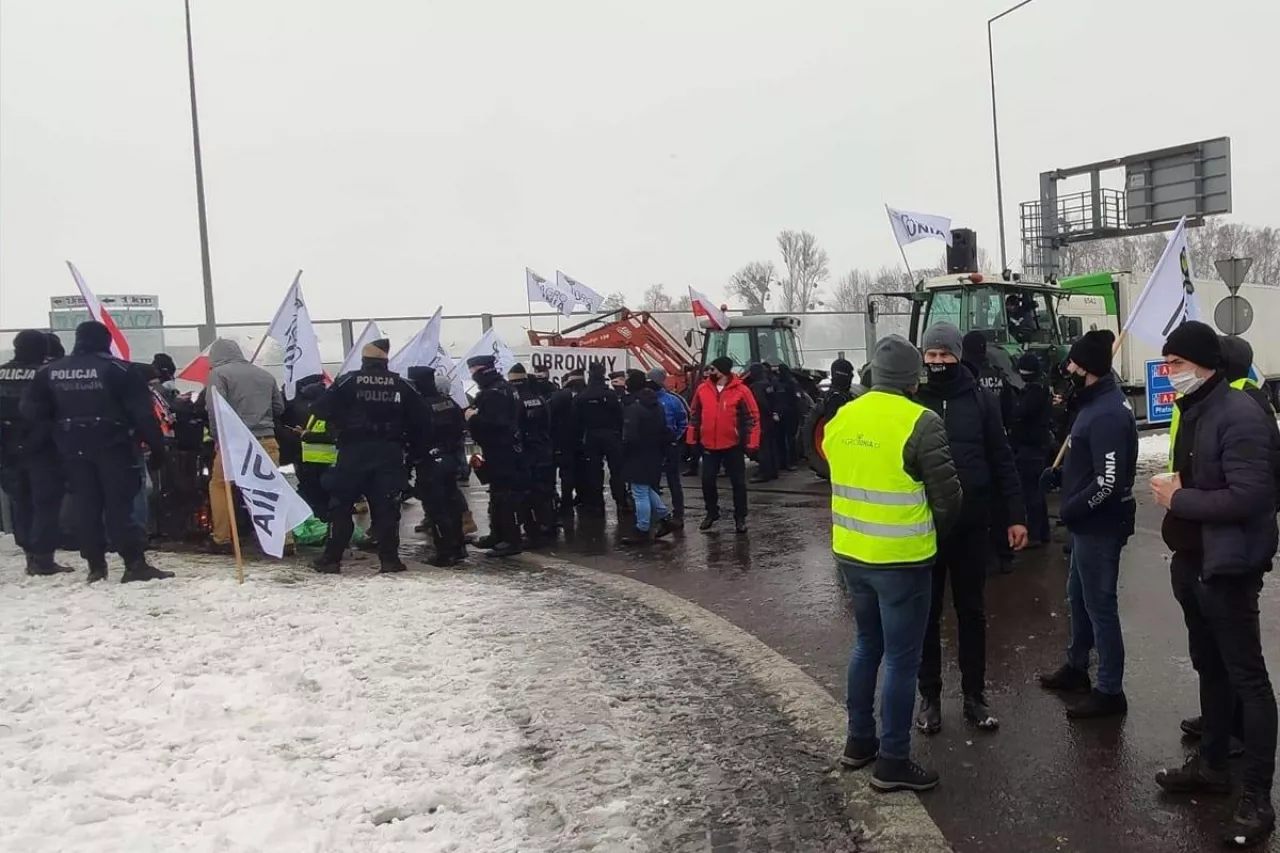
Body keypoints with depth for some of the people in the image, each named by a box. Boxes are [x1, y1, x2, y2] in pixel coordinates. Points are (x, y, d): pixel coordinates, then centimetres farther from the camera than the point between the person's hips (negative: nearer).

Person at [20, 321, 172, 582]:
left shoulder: (49, 372, 8)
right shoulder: (116, 368, -7)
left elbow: (32, 410, 8)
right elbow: (142, 412, -9)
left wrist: (56, 435, 12)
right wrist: (157, 445, -5)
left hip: (73, 450, 4)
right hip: (112, 446, -4)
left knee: (85, 507, 10)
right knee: (119, 506, -5)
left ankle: (96, 565, 13)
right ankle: (135, 564, -10)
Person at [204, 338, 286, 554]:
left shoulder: (219, 373, -1)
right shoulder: (265, 374, 13)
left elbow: (215, 408, -11)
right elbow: (279, 408, 18)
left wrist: (217, 438, -2)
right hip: (267, 441, 4)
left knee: (219, 486, 15)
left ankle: (221, 540, 15)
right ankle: (283, 539, 5)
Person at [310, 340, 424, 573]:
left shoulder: (348, 381, -2)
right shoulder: (401, 385, 5)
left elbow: (320, 410, -6)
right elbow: (420, 418, 3)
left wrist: (338, 427, 13)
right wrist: (409, 443, 13)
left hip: (353, 452, -2)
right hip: (389, 453, 2)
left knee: (341, 506, 6)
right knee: (387, 506, 4)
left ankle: (331, 558, 7)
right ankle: (389, 559, 2)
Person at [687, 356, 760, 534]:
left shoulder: (741, 391, -10)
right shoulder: (702, 389, 0)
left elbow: (752, 417, -8)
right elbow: (694, 415, 9)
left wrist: (751, 443, -12)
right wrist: (692, 439, 7)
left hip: (733, 446, -3)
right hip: (709, 446, 3)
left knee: (738, 482, 5)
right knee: (707, 481, 8)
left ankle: (740, 517, 19)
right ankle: (712, 513, 28)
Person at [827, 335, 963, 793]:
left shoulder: (841, 419, 3)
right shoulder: (921, 423, -15)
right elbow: (948, 497, -11)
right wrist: (933, 531, 8)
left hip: (851, 554, 7)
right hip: (901, 559, -6)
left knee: (867, 644, 22)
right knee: (902, 658, 5)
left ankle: (859, 740, 32)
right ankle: (893, 761, 15)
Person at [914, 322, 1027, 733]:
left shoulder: (982, 400, 1)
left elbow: (1001, 461, 3)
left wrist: (1015, 515, -1)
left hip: (971, 525, 1)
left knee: (972, 612, 12)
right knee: (927, 614, 9)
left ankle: (975, 695, 25)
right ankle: (929, 696, 23)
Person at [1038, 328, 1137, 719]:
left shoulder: (1107, 415, -24)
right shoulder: (1098, 402, 8)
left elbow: (1109, 483, -27)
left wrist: (1069, 510, -17)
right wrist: (1063, 472, 8)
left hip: (1100, 526, -10)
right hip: (1089, 523, 10)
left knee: (1100, 605, 2)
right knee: (1078, 597, 22)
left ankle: (1110, 691, 15)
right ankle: (1076, 667, 40)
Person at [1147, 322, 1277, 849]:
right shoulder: (1193, 411, 10)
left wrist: (1177, 499, -18)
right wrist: (1174, 489, -2)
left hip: (1227, 568, -9)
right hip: (1193, 563, 9)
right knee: (1210, 667, 19)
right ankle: (1212, 764, 34)